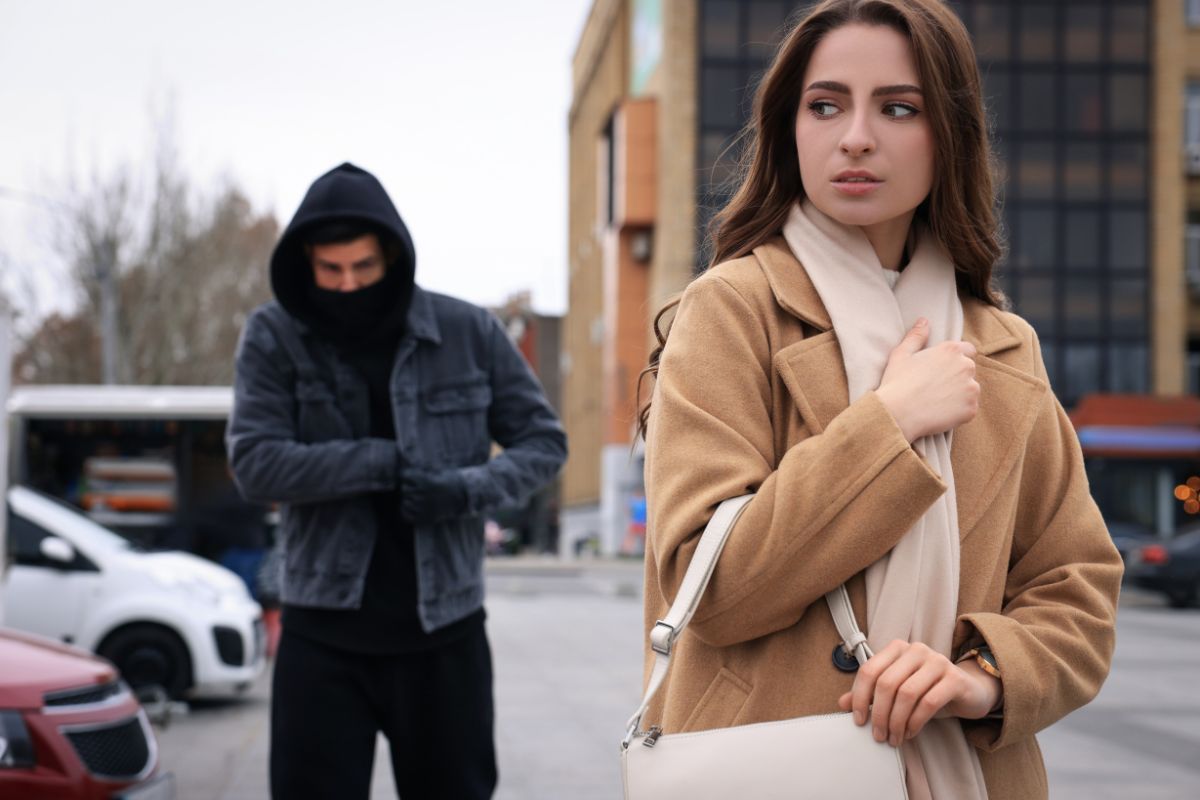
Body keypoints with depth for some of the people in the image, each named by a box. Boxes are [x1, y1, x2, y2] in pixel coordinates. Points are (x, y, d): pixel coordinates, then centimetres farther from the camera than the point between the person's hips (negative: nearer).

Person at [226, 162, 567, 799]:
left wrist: (466, 489, -16)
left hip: (443, 633, 1)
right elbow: (255, 464, -13)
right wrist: (387, 463, -20)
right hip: (324, 635, -1)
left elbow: (543, 441, 4)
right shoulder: (273, 337, -3)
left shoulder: (468, 332, -2)